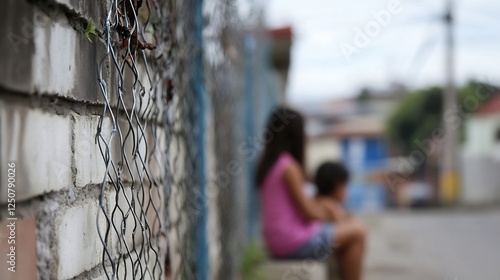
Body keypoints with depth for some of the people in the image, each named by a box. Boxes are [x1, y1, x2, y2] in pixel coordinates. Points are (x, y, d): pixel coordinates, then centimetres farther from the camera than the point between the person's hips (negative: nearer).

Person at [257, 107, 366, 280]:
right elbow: (308, 212, -17)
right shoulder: (289, 167, -20)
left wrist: (321, 205, 3)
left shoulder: (266, 163, 7)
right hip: (294, 242, -9)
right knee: (357, 232, 2)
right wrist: (327, 213, 2)